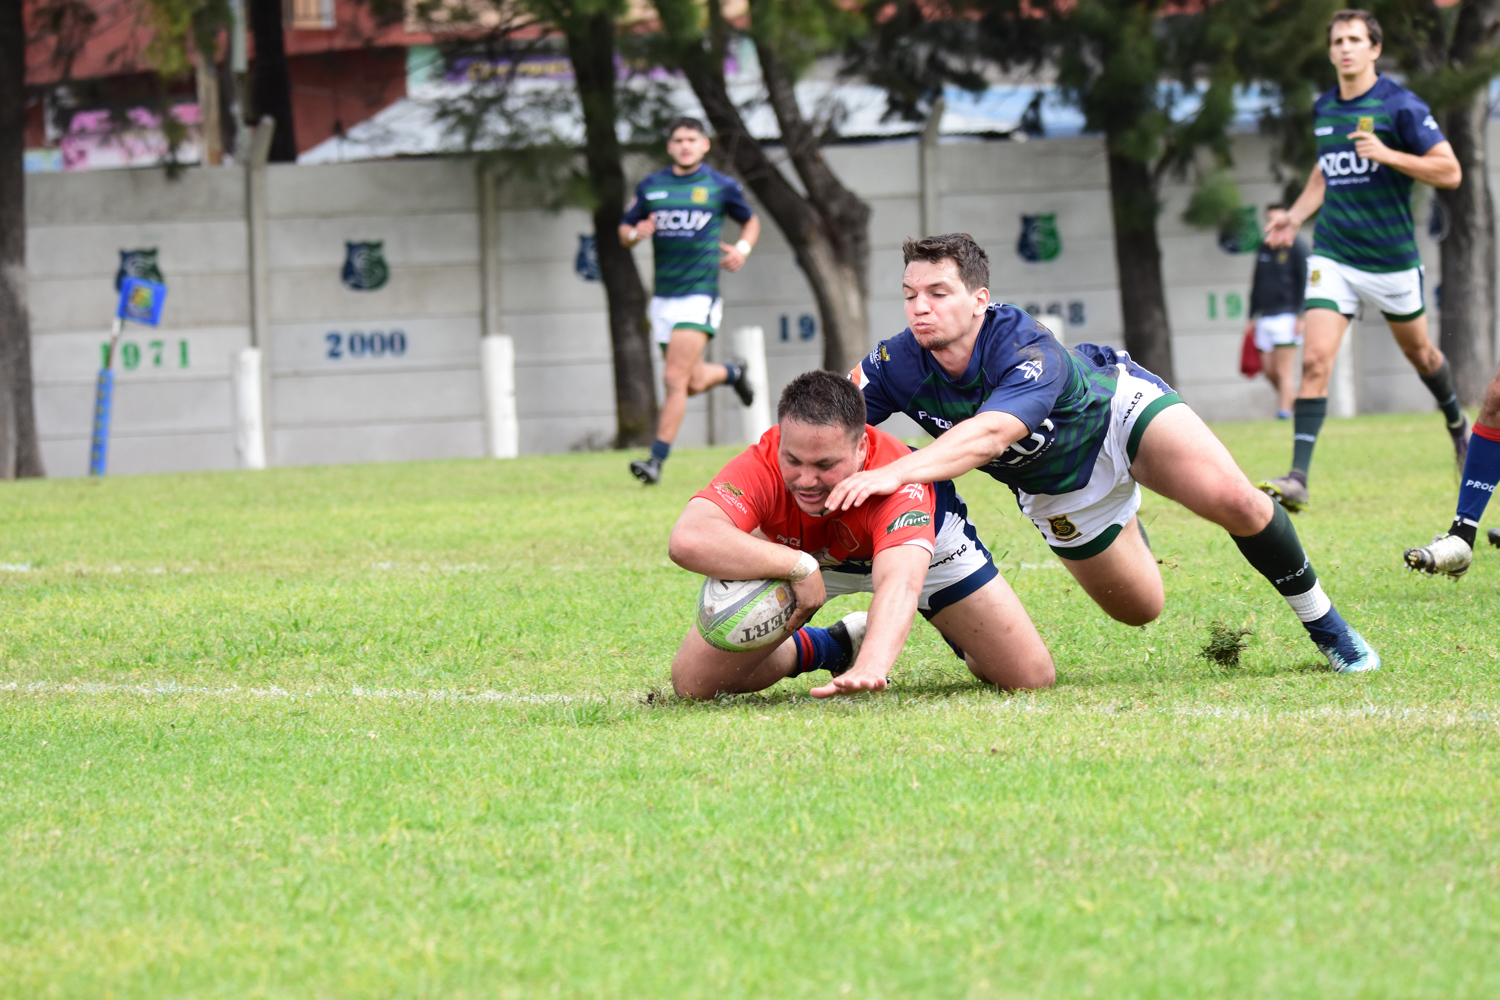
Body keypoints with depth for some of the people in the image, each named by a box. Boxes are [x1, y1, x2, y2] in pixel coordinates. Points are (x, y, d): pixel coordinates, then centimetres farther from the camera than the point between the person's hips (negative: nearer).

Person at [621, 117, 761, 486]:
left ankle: (657, 461, -13)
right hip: (663, 296, 4)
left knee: (675, 380, -15)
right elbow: (625, 231, 14)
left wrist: (743, 247, -4)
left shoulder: (721, 186, 1)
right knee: (693, 382, 11)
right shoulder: (650, 187, 8)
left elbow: (751, 220, 17)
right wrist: (636, 233, -10)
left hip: (700, 293, -4)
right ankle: (732, 372, 46)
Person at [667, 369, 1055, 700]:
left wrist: (869, 668, -81)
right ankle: (828, 647, 19)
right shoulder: (761, 469, -42)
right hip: (792, 554, 1)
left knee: (1032, 678, -8)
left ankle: (960, 640, 30)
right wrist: (798, 566, -58)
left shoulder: (897, 481, -45)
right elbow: (688, 540, -59)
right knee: (692, 684, -10)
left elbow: (900, 583, -62)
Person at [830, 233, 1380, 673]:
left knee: (1234, 501, -27)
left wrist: (895, 473, -73)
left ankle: (1322, 621, -2)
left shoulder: (1028, 352, -42)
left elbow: (987, 436, -59)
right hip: (1060, 491, 4)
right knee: (1140, 608, 12)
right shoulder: (899, 366, -27)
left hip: (1119, 408, -4)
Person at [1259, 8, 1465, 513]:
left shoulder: (1400, 105, -11)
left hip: (1391, 257, -3)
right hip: (1333, 256, 3)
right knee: (1315, 360, -13)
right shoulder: (1323, 110, 7)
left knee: (1418, 352, 17)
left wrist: (1386, 153, -24)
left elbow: (1449, 171, -14)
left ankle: (1457, 424, 47)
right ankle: (1298, 478, -18)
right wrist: (1295, 216, 12)